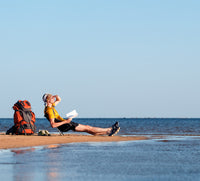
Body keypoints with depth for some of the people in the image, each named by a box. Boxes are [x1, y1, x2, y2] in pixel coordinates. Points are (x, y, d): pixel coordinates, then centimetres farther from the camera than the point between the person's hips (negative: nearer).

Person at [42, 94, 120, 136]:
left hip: (64, 123, 10)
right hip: (64, 126, -10)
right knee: (87, 128, -4)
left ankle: (108, 132, 11)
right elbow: (53, 125, -29)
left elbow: (59, 100, 28)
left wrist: (55, 96, 5)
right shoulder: (49, 111, -21)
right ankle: (109, 130, 2)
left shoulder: (50, 106, 10)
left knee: (87, 128, 9)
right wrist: (65, 121, -27)